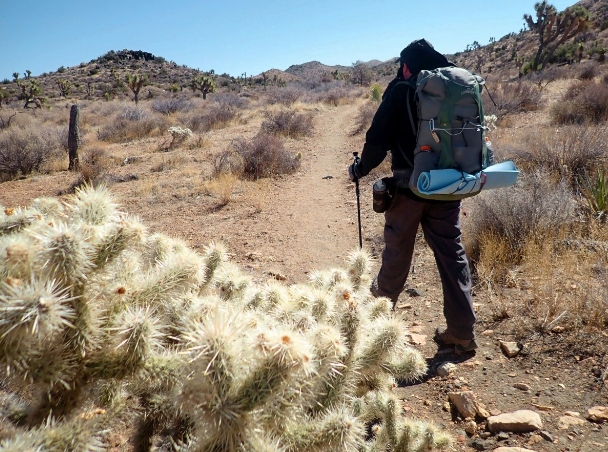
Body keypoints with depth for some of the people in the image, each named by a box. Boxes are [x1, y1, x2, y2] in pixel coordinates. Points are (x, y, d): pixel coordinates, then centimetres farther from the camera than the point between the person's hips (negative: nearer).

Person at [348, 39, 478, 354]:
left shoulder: (401, 90, -6)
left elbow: (379, 138, -9)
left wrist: (360, 169, 6)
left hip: (409, 185, -4)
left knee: (397, 251, 12)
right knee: (452, 254, 8)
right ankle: (462, 331, 11)